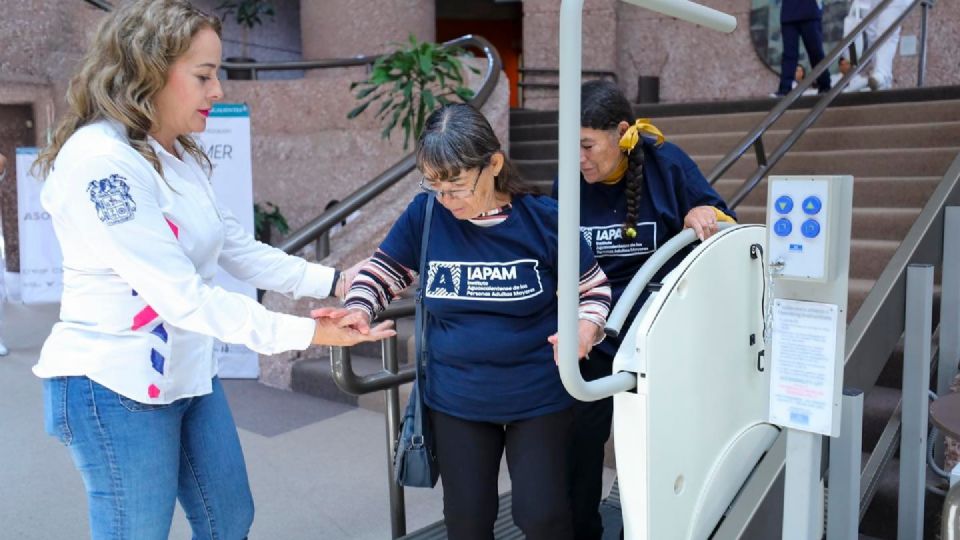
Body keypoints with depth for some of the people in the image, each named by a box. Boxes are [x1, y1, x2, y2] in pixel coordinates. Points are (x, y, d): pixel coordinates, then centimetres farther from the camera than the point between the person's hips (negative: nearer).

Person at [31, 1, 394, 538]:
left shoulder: (183, 157, 4)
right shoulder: (98, 160, -23)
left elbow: (241, 251, 7)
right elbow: (182, 296, -27)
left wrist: (336, 281, -3)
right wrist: (306, 332, -27)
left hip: (190, 373, 8)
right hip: (115, 385, -8)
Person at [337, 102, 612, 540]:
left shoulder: (542, 219, -14)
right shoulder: (424, 215, -10)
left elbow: (593, 287, -1)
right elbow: (382, 271, 5)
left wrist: (585, 328, -21)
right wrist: (358, 309, -15)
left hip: (538, 398, -2)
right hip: (455, 401, 2)